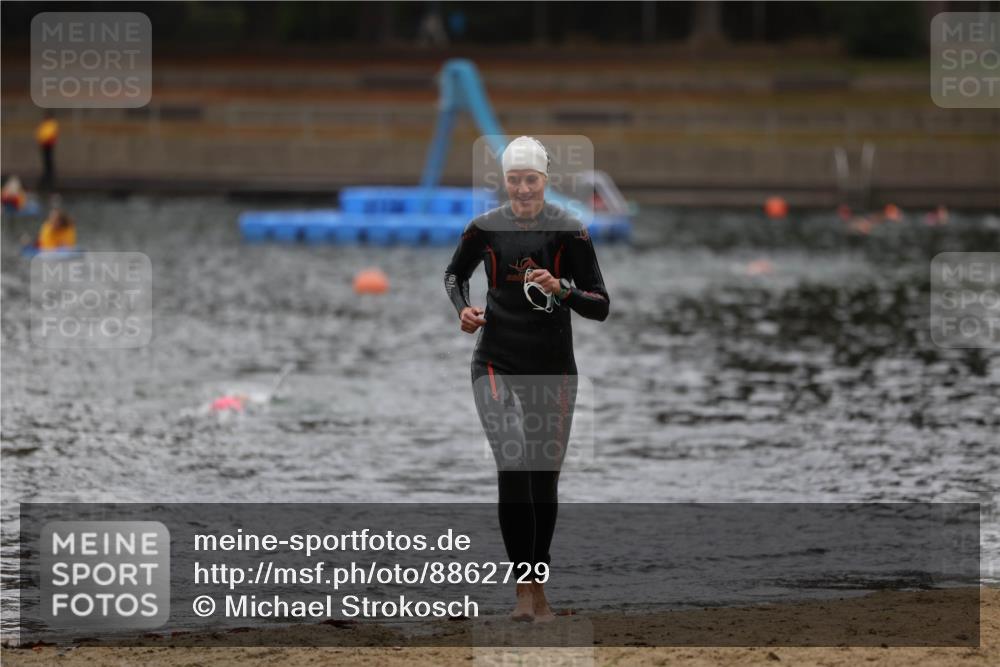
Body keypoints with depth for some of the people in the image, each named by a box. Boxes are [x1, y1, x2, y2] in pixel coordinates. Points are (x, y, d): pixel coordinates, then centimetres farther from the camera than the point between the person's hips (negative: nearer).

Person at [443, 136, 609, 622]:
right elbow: (454, 273, 18)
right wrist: (462, 308, -2)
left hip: (554, 368, 1)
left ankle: (538, 587, 22)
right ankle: (523, 591, -17)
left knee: (545, 476, 7)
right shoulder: (484, 229, -1)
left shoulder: (569, 232, -5)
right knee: (513, 464, -18)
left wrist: (561, 290, -22)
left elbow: (601, 306, -4)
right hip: (497, 363, -1)